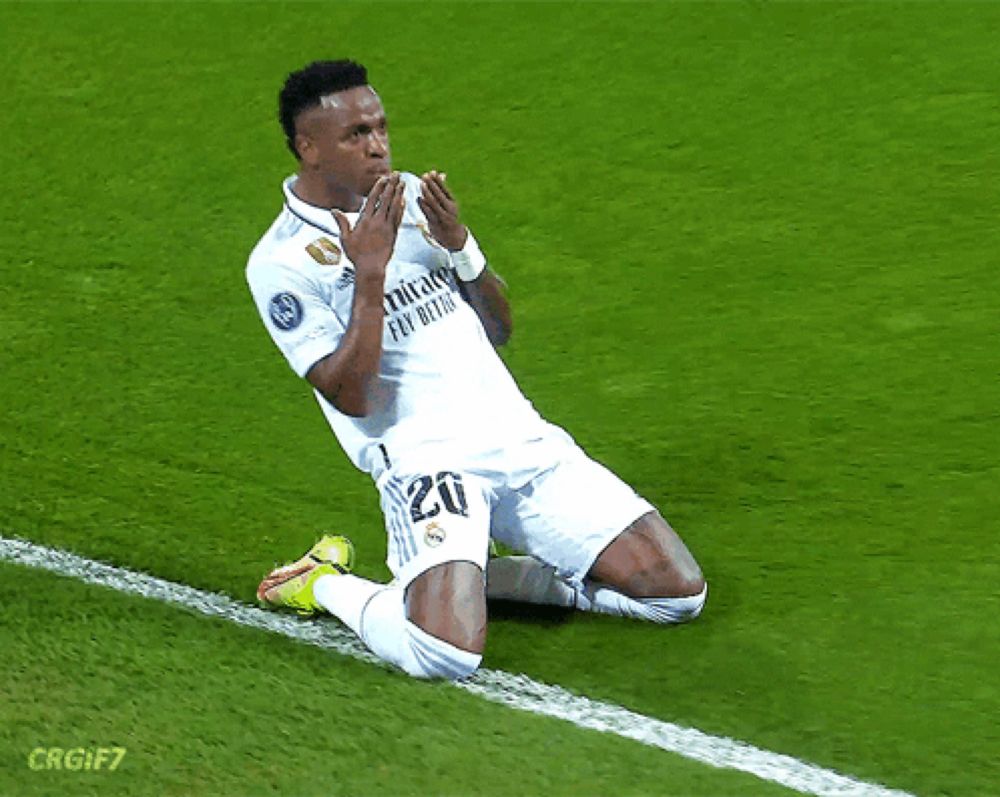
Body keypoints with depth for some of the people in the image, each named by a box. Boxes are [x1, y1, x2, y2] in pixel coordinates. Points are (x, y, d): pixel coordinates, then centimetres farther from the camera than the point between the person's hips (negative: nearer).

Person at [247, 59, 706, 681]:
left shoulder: (413, 198, 14)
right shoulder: (281, 263, -5)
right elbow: (350, 397, -14)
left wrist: (460, 246, -1)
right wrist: (369, 274, -20)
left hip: (522, 438, 6)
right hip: (424, 460, -6)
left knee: (679, 593, -3)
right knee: (446, 654, -31)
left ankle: (479, 575, 12)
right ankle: (328, 586, 1)